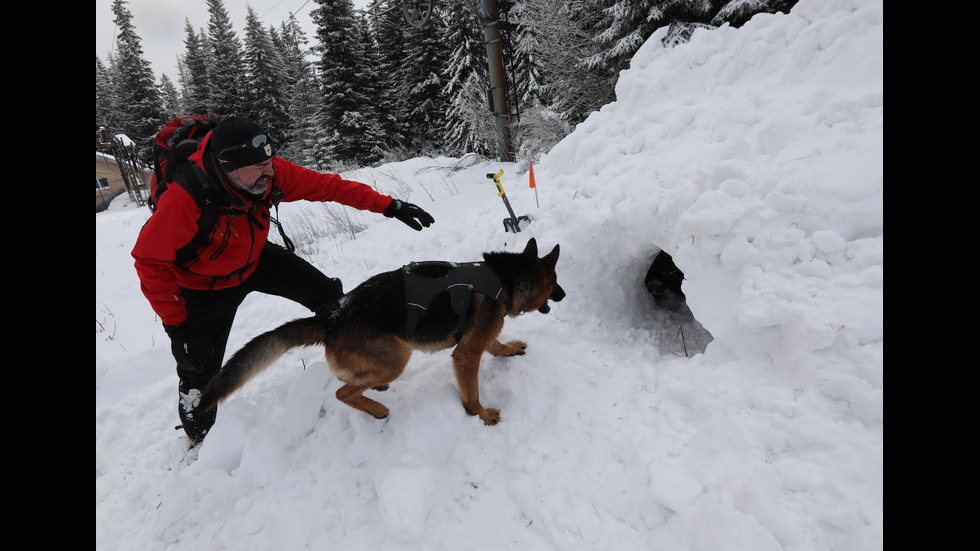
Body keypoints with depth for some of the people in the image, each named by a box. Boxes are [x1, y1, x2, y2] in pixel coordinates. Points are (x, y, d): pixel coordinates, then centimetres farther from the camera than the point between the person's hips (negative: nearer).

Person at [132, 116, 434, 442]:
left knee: (328, 294, -1)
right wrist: (177, 326, -25)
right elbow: (150, 261, -26)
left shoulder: (270, 172, -26)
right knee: (201, 367, 5)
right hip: (207, 285, -4)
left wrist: (388, 206, -25)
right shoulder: (184, 198, -38)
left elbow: (327, 186, -19)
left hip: (256, 258, 4)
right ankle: (199, 437, 37)